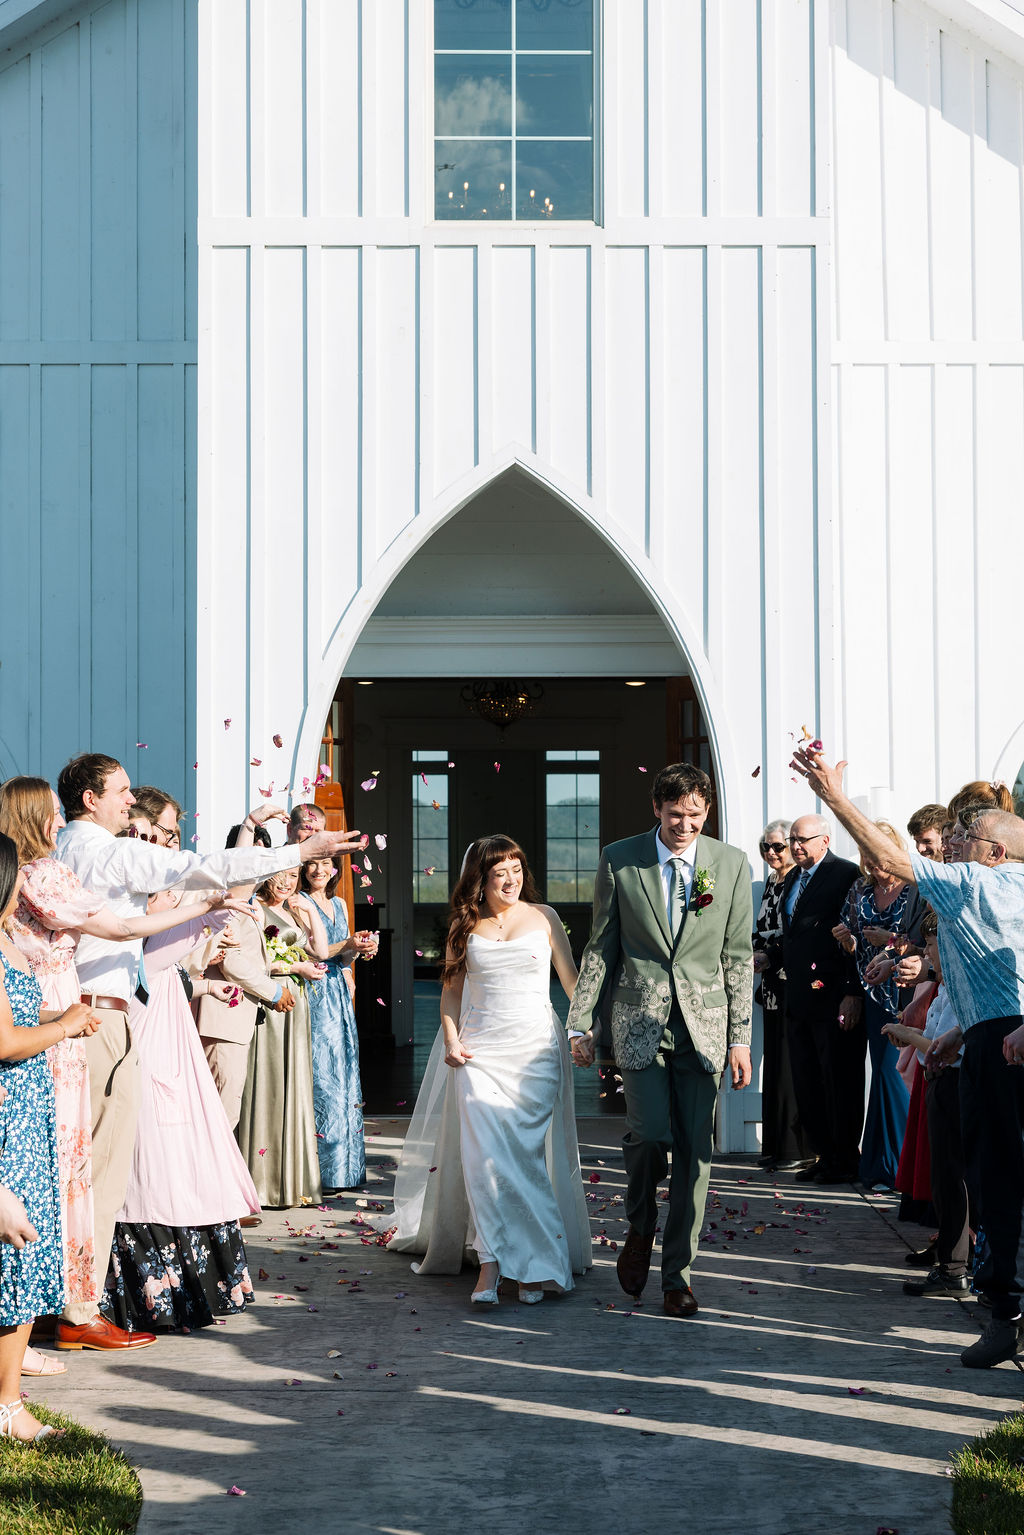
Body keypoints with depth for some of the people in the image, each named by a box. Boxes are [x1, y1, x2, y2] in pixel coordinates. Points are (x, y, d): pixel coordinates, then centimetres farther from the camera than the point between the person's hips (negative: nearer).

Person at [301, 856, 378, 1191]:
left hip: (339, 996, 7)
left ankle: (343, 1168, 12)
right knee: (322, 1078, -9)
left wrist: (359, 950, 0)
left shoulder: (338, 904, 17)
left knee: (344, 1075, 6)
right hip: (315, 996, -7)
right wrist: (346, 946, -16)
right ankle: (320, 1172, -6)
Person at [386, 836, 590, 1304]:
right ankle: (492, 1264, -11)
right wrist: (450, 1040, 0)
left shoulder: (543, 917, 6)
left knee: (525, 1154, -5)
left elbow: (571, 978, 10)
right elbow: (451, 988, 13)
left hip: (535, 1049, -1)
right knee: (483, 1155, -11)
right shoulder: (465, 925, 9)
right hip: (479, 1051, 1)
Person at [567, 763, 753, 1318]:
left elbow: (737, 957, 7)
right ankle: (640, 1227, 15)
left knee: (694, 1152, 1)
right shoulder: (618, 860, 2)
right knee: (650, 1133, -16)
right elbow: (600, 948, 7)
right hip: (640, 1020, -1)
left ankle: (676, 1272, 14)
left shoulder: (731, 864, 5)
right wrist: (581, 1022, 4)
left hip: (704, 1025, 1)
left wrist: (740, 1039, 4)